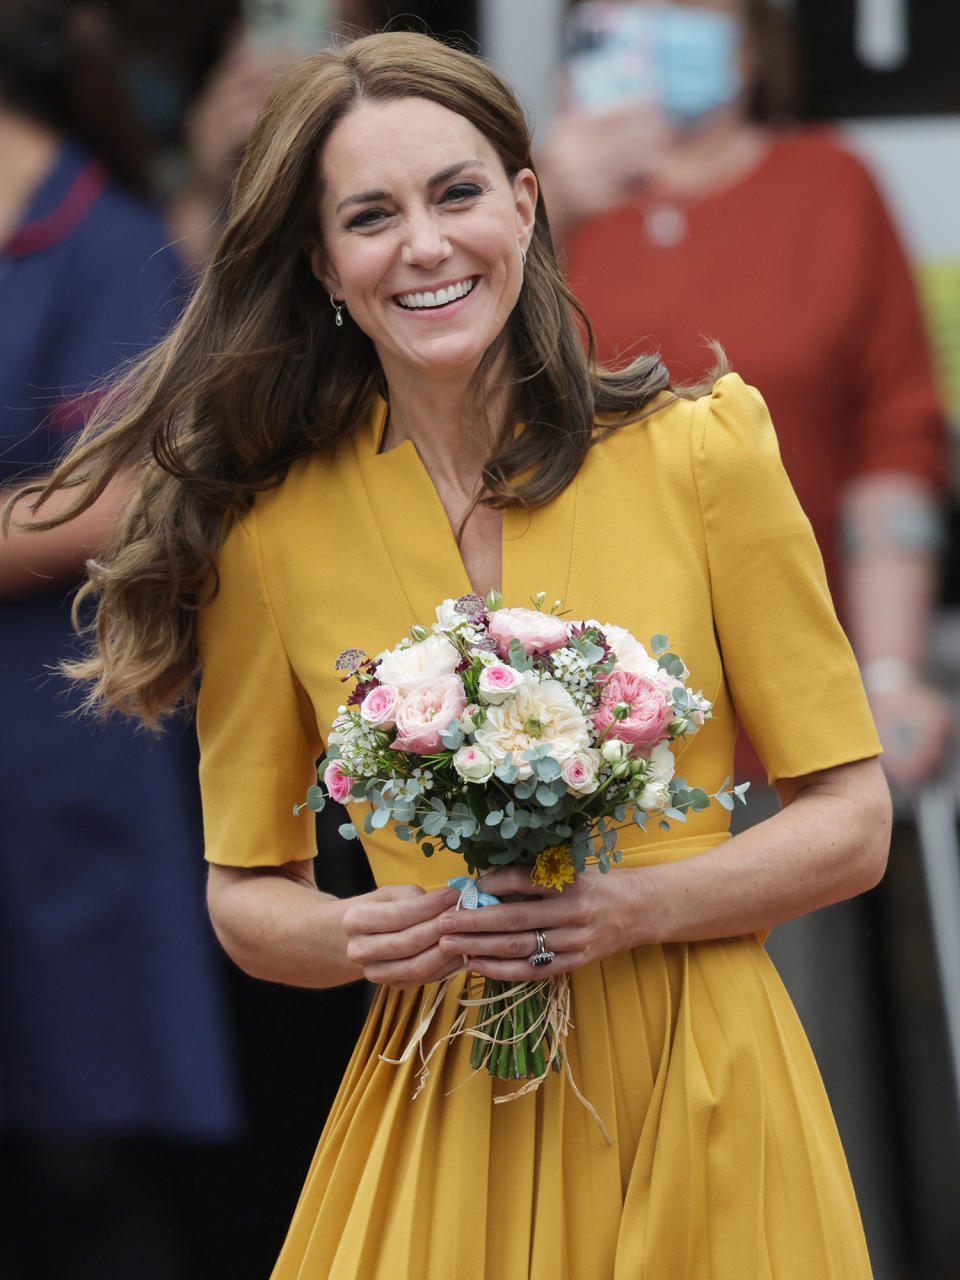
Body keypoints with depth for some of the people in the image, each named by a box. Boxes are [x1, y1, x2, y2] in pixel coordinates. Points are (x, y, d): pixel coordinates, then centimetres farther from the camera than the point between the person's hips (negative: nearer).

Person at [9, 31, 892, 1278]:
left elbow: (851, 823, 0)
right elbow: (247, 893, 9)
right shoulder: (271, 532, 0)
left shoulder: (700, 452, -4)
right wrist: (359, 937, -12)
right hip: (442, 1116, 1)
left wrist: (637, 907, -16)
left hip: (695, 1112, -1)